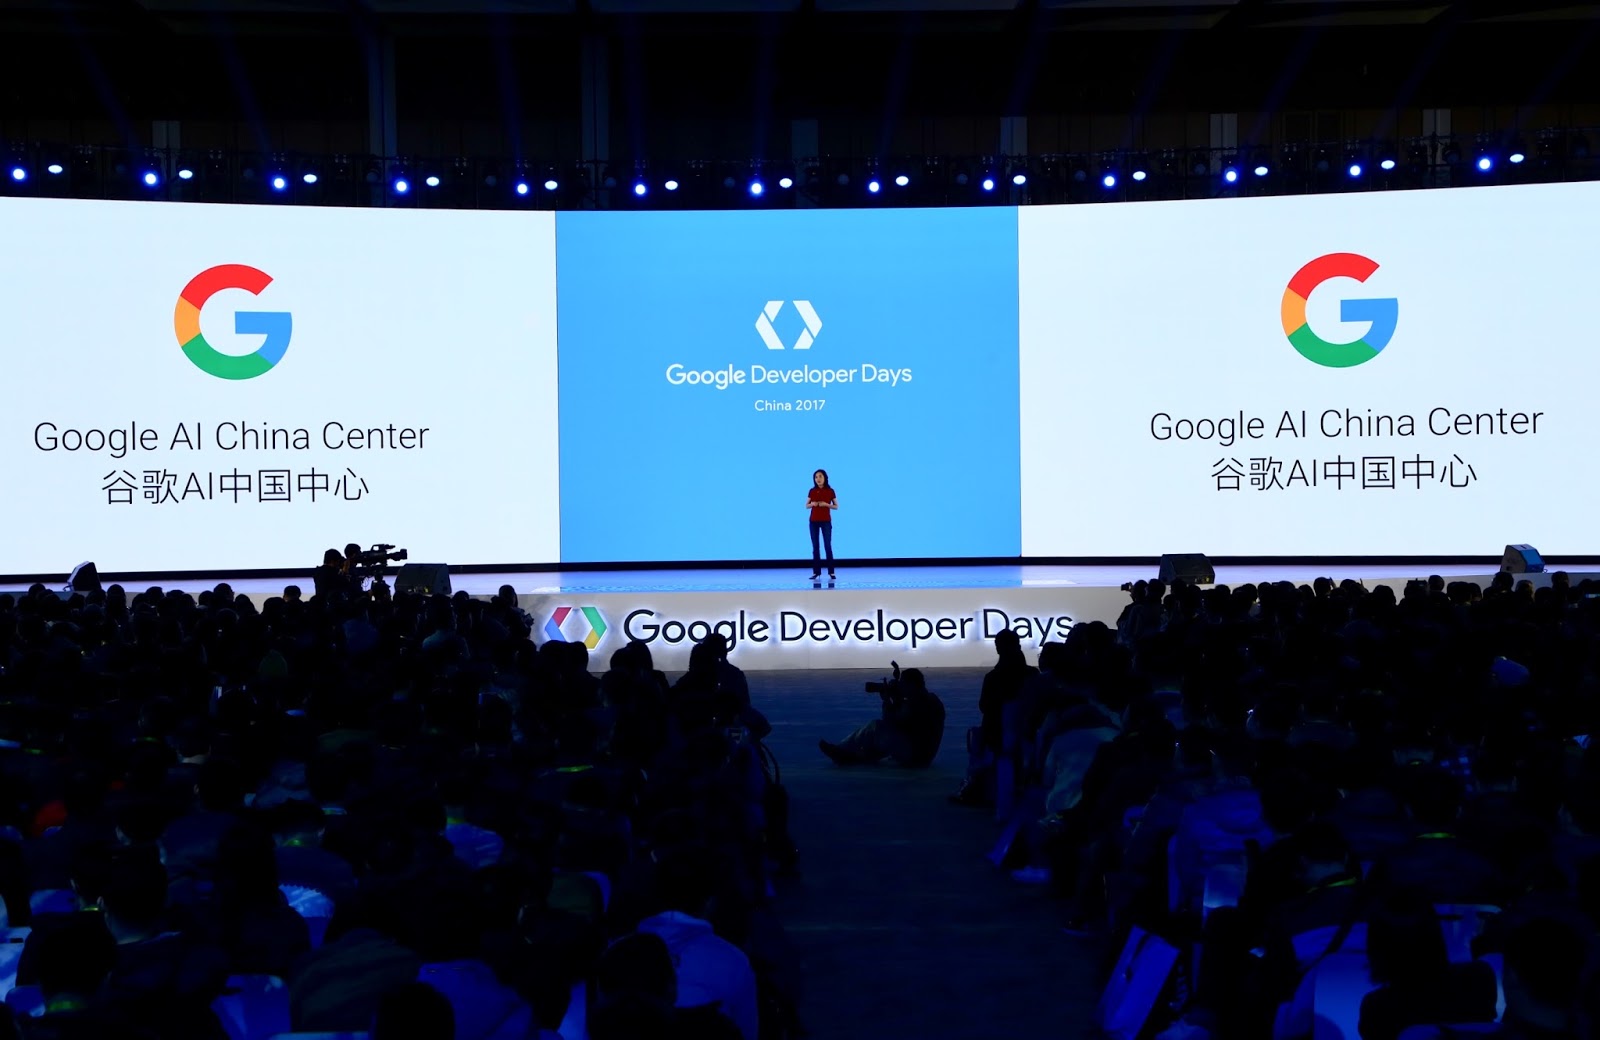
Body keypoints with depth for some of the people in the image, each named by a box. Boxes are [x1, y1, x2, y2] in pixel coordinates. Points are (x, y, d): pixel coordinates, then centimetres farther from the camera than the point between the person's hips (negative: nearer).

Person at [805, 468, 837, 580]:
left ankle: (831, 572, -1)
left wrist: (826, 504, -15)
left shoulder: (830, 491, 0)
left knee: (828, 546, -5)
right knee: (815, 546, 0)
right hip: (814, 521, 2)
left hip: (826, 521, -2)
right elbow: (806, 506, 11)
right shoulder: (812, 491, 5)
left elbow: (836, 506, 3)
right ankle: (816, 571, 2)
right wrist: (812, 504, -11)